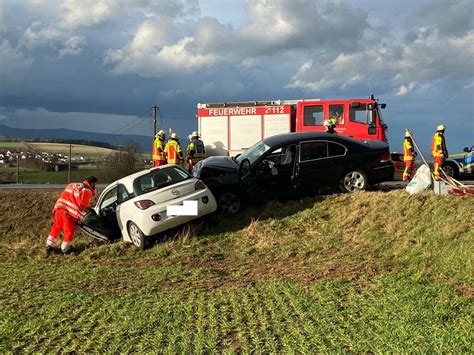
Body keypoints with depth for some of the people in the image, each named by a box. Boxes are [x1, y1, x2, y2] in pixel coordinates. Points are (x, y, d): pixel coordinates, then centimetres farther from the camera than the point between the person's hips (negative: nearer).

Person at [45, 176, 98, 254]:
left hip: (59, 207, 7)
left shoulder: (72, 184, 24)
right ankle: (65, 249, 15)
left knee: (56, 227, 19)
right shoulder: (87, 191, 1)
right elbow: (81, 205, -5)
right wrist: (80, 217, 6)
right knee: (70, 231, 8)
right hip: (69, 212, -7)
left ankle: (49, 246, 25)